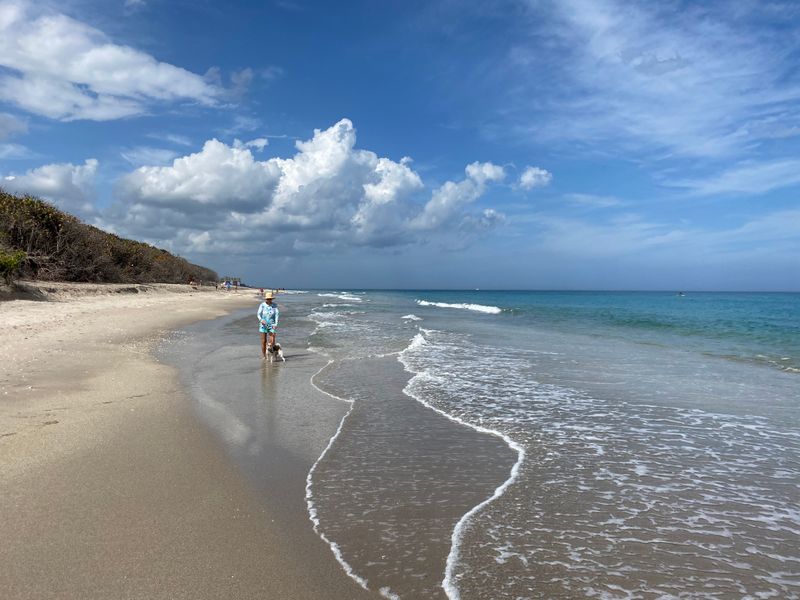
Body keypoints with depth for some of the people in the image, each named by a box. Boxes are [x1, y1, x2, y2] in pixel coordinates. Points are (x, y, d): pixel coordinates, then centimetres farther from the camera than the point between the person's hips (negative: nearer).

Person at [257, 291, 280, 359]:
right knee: (264, 341, 4)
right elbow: (259, 314, -10)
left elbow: (276, 314, -9)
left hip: (271, 325, 1)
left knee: (272, 341, -5)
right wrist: (261, 320, -30)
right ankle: (263, 355, 18)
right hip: (263, 325, -1)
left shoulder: (274, 306, -2)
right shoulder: (262, 305, -5)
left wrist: (276, 324, -21)